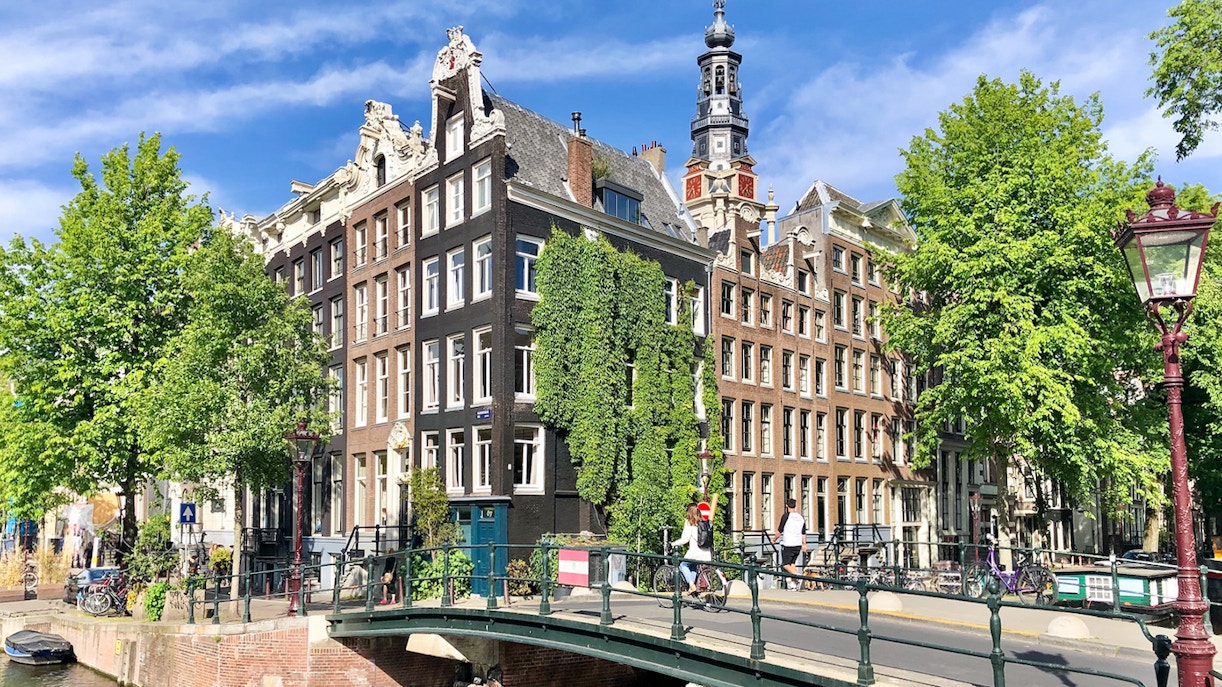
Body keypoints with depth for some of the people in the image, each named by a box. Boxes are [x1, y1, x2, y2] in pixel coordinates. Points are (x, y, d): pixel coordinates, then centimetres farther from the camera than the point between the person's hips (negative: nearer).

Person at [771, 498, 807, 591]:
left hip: (788, 545, -6)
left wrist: (774, 539, 10)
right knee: (792, 563, 17)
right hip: (798, 545, 6)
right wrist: (804, 545, 18)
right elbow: (803, 534, 12)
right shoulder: (801, 517, 9)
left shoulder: (786, 516, -9)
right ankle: (793, 583, 14)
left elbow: (779, 531, -5)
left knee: (785, 565, -2)